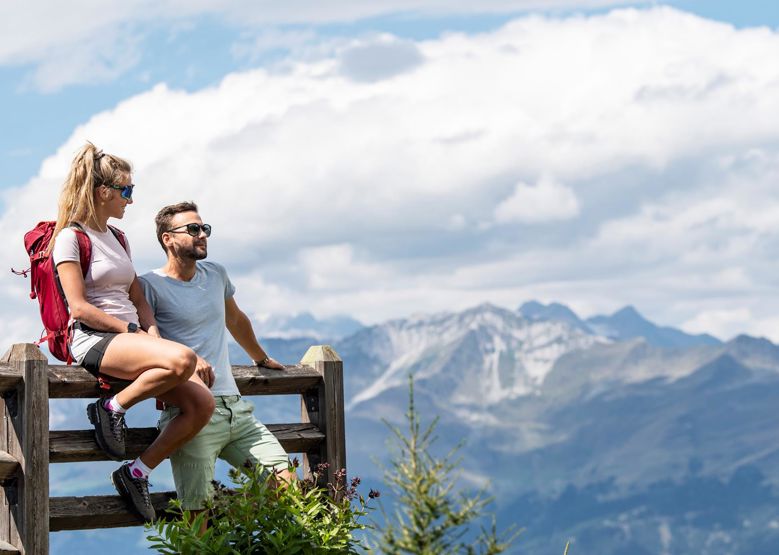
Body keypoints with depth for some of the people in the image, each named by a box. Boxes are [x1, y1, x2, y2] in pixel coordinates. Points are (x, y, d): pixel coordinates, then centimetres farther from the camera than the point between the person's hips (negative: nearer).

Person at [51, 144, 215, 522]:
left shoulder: (117, 238, 22)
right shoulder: (71, 237, -3)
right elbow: (79, 308, -12)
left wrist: (151, 332, 1)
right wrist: (131, 330, -13)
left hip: (129, 336, 8)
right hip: (93, 339, -8)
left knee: (202, 403, -12)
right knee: (182, 359, -34)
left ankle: (136, 473, -2)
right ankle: (112, 409, -14)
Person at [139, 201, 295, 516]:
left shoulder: (216, 276, 19)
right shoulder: (150, 286, -1)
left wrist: (262, 359, 49)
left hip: (236, 408, 6)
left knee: (288, 484, -6)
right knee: (198, 513, -14)